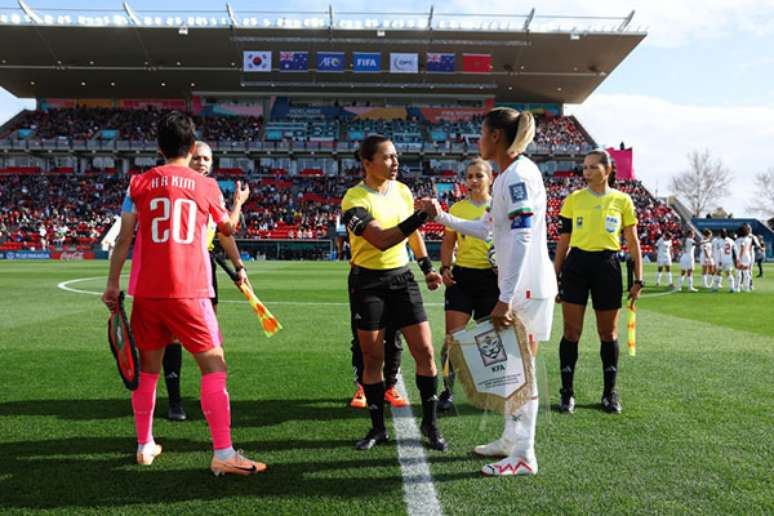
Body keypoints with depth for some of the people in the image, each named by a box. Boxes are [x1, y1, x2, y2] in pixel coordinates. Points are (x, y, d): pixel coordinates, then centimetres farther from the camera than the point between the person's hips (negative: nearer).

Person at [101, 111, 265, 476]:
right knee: (214, 366, 0)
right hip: (189, 292, -3)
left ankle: (144, 446, 26)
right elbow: (229, 228, 20)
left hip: (146, 292, 3)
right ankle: (223, 454, -4)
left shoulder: (139, 183, 6)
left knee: (148, 369, 17)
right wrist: (239, 202, 40)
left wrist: (113, 284, 9)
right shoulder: (206, 186, 3)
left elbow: (124, 238, 3)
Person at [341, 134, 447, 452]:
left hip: (401, 277, 4)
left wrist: (427, 268, 20)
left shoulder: (402, 190, 5)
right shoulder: (354, 199, -13)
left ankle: (430, 423, 12)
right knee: (372, 358, 4)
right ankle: (378, 428, 19)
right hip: (368, 280, -4)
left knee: (424, 350, -2)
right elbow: (381, 240, -26)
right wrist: (419, 217, -29)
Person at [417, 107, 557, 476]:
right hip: (517, 288, 10)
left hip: (526, 288, -10)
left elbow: (522, 239, -24)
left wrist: (504, 299, -26)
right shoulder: (506, 177, 15)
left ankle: (524, 456, 8)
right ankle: (510, 439, 30)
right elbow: (484, 229, 23)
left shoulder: (519, 173, -16)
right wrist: (440, 216, 22)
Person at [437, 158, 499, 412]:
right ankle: (447, 390, 7)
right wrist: (445, 267, -1)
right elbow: (448, 242, 13)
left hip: (491, 278, -1)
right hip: (461, 277, 1)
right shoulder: (457, 208, 6)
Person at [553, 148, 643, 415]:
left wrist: (638, 279, 1)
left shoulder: (622, 200, 3)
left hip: (607, 266, 0)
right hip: (576, 265, 0)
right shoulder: (573, 199, 4)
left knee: (608, 333, 8)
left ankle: (610, 393, 21)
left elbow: (633, 242, 6)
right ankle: (567, 392, 10)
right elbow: (563, 241, 8)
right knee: (571, 331, 0)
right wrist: (555, 277, 6)